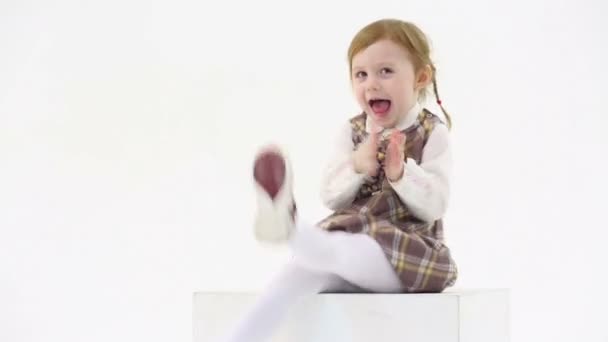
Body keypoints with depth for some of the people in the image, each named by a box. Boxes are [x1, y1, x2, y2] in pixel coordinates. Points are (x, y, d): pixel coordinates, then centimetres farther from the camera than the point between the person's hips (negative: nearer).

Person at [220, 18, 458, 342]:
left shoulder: (432, 134, 0)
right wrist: (357, 166, -13)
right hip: (351, 241, 4)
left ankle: (291, 228, -67)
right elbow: (330, 197, 5)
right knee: (302, 270, -28)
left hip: (404, 251, -4)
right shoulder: (352, 132, 12)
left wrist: (400, 172, -24)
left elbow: (435, 206, -8)